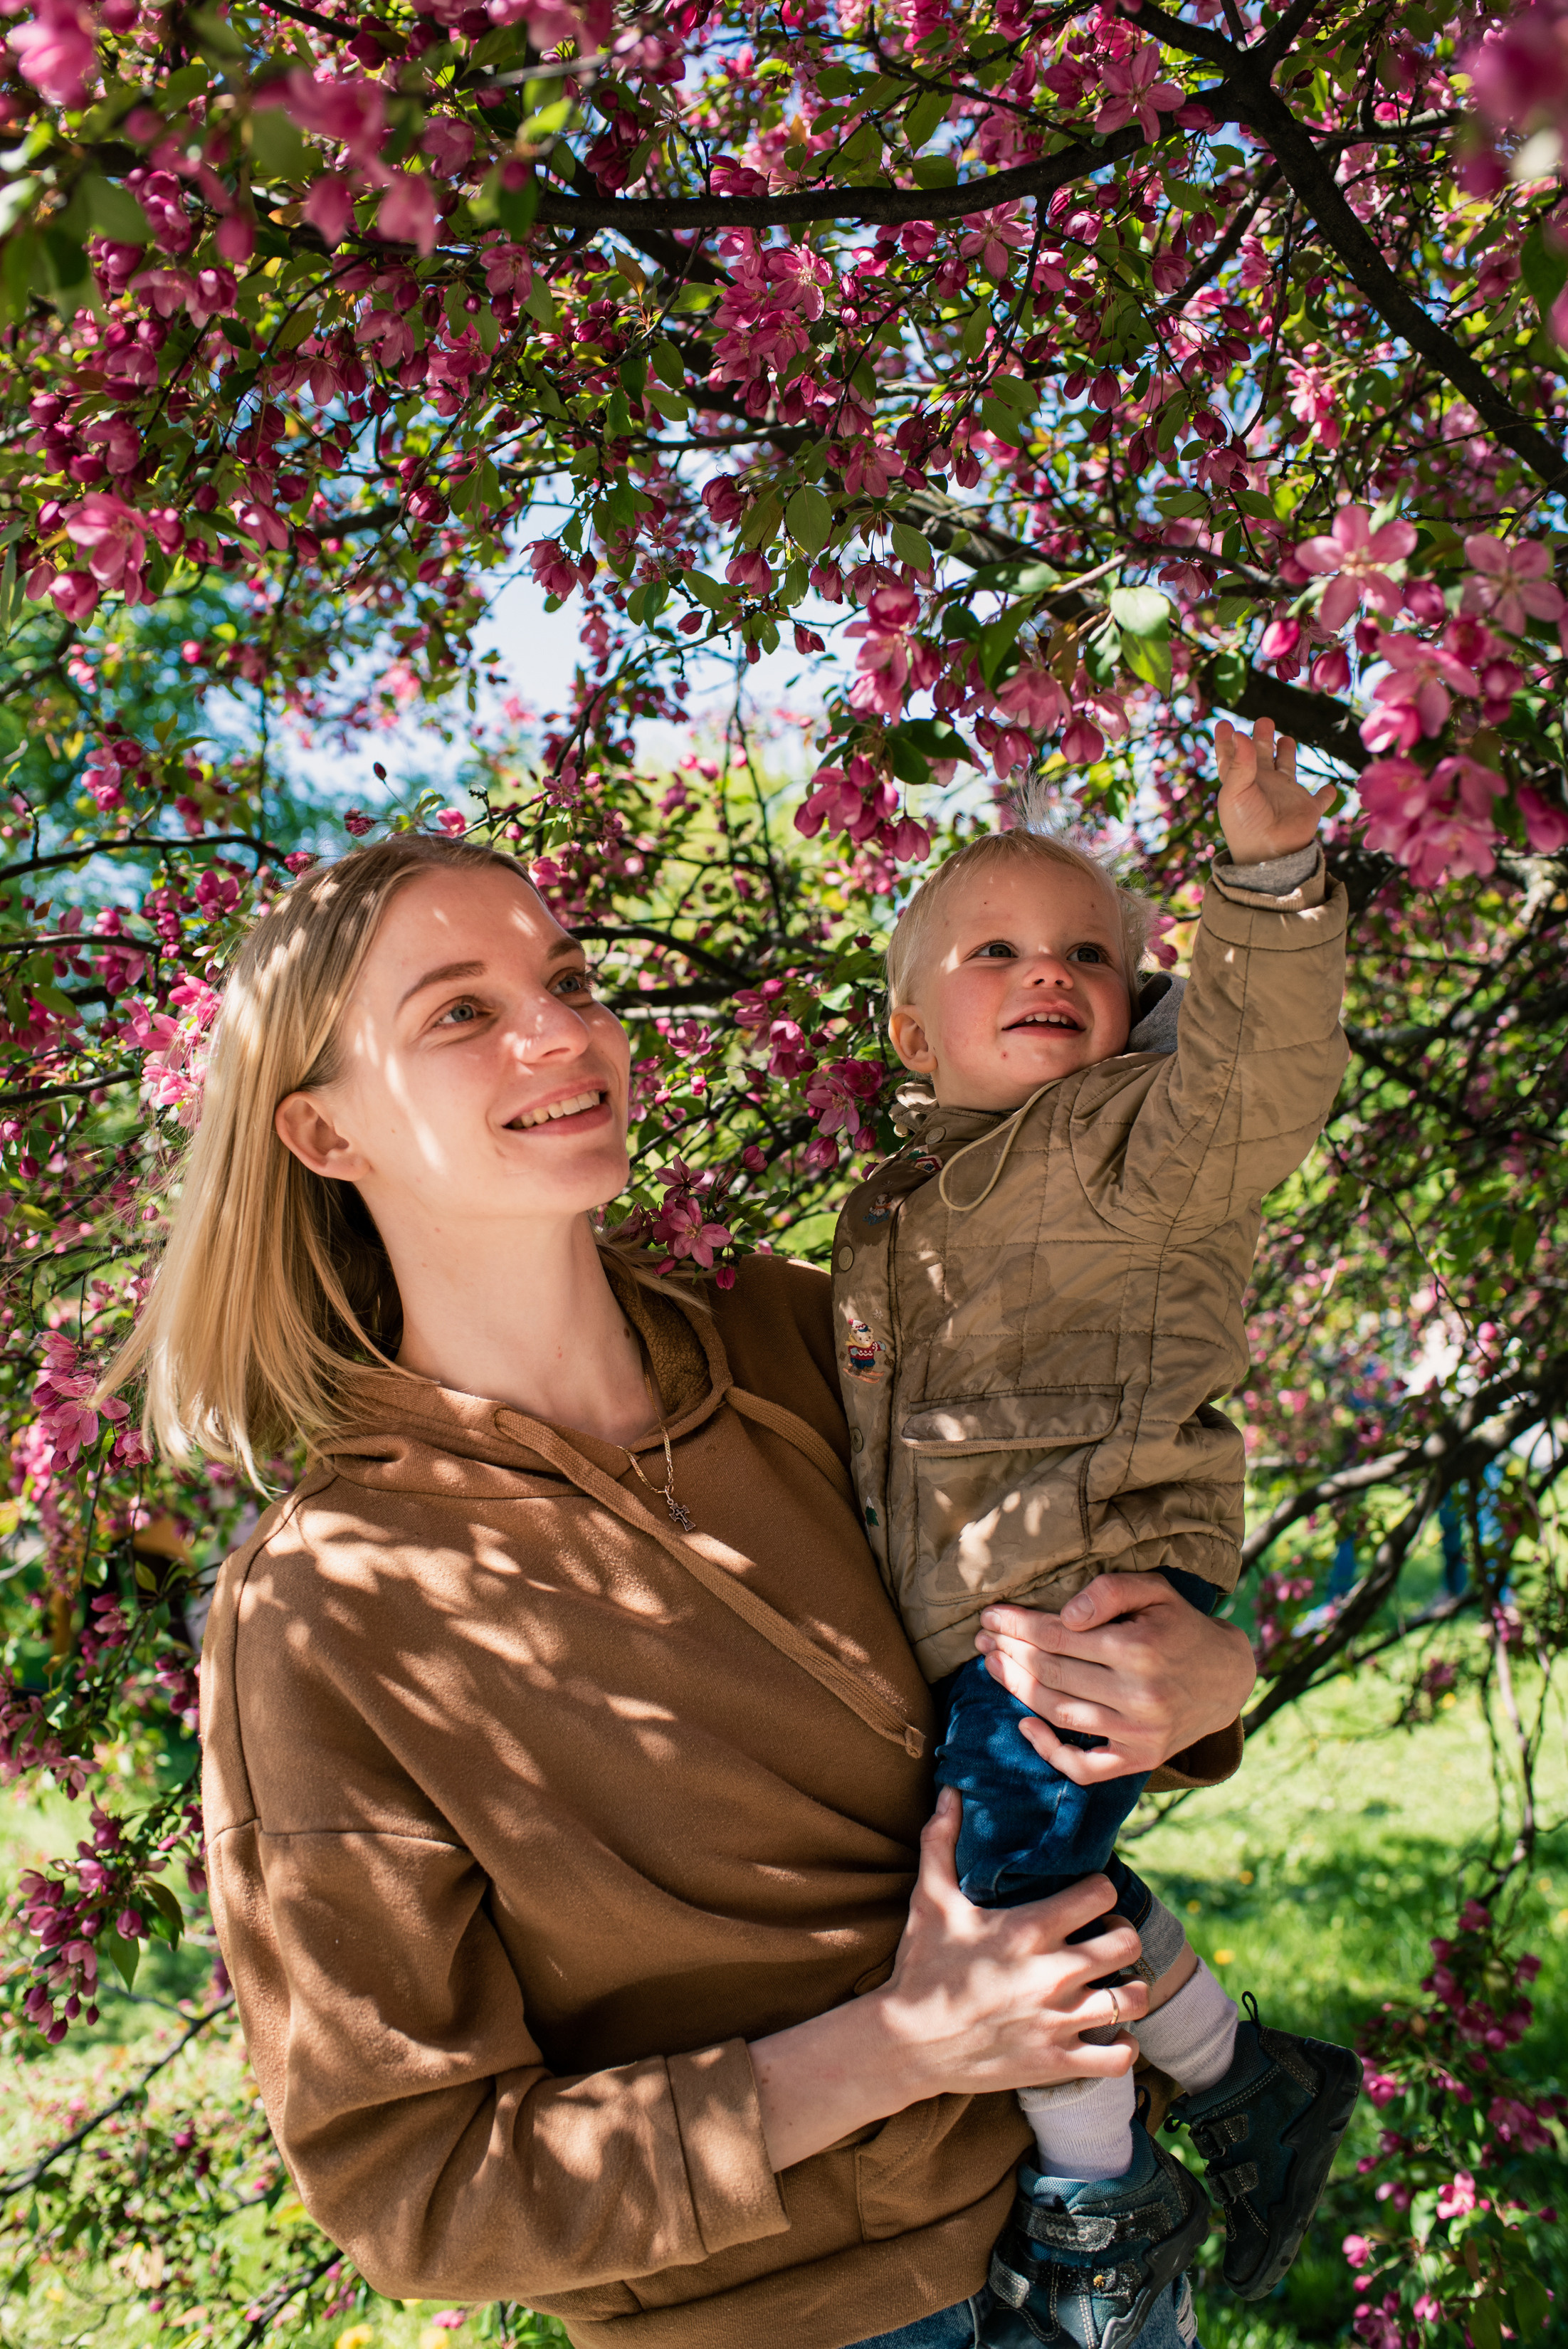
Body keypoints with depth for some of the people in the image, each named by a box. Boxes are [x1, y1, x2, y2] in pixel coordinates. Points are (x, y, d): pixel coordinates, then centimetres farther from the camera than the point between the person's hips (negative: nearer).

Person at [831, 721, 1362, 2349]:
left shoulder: (1135, 1137, -2)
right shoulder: (893, 1212, 19)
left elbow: (1258, 1072, -24)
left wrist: (1266, 879, -35)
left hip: (1093, 1593, -8)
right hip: (967, 1632, 9)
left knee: (1005, 1873, -15)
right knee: (1052, 1880, 16)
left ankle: (1098, 2199, 9)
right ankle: (1251, 2087, 39)